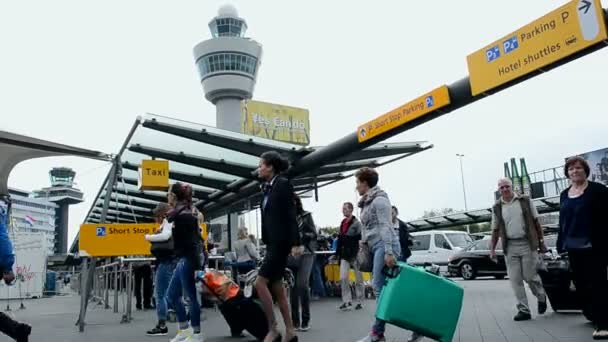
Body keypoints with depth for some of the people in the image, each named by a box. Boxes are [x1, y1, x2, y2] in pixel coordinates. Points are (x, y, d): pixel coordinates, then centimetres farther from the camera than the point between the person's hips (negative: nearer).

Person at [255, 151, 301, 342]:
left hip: (282, 242, -9)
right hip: (272, 242, 9)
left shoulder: (283, 184, -9)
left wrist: (295, 243, -19)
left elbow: (291, 215, -14)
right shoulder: (268, 188, 15)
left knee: (260, 283, -12)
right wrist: (266, 242, 18)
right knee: (276, 288, 9)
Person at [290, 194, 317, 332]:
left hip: (305, 253, -2)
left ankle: (306, 320, 0)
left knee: (302, 284, -11)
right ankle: (295, 320, 12)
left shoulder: (306, 215, 4)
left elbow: (313, 233, 0)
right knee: (293, 286, 1)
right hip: (291, 254, 2)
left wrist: (298, 235, -11)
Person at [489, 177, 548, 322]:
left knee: (530, 276, -1)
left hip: (527, 243, -2)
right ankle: (523, 310, 9)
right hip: (509, 247, 2)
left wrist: (541, 241, 3)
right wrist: (492, 249, 3)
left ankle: (541, 297, 30)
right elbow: (495, 230, 10)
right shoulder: (497, 207, 6)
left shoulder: (525, 201, 3)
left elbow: (536, 222, 7)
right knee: (515, 279, 0)